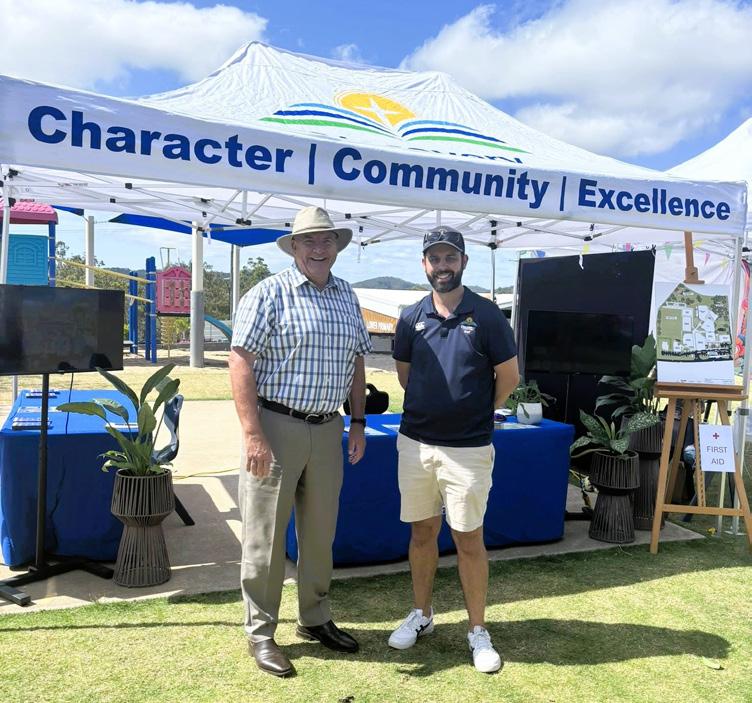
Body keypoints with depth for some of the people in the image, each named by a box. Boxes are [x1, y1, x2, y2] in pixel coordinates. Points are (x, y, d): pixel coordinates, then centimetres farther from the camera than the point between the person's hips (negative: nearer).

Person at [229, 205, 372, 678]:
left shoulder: (347, 296, 10)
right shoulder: (269, 294, -8)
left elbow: (357, 361, 17)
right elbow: (241, 362, -13)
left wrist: (358, 422, 11)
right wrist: (253, 434, -19)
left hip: (327, 429, 6)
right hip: (276, 425, -5)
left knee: (320, 532, 17)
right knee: (266, 534, 5)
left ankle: (315, 619, 35)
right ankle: (261, 633, 21)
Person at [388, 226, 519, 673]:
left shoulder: (486, 316, -6)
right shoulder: (412, 318, 4)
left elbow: (509, 377, 1)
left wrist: (476, 413, 10)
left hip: (468, 448, -3)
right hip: (415, 442, 4)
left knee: (469, 538, 5)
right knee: (422, 531, 15)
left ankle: (478, 630, 22)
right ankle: (422, 614, 33)